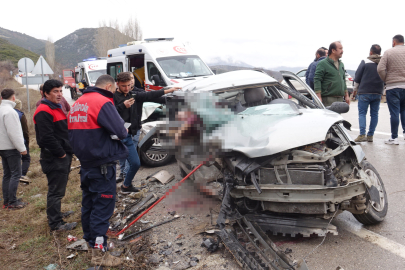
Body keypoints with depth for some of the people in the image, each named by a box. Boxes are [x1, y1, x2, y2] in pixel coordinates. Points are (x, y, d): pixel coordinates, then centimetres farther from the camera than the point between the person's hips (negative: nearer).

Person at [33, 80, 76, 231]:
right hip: (54, 158, -10)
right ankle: (56, 223, 5)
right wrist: (60, 153, -17)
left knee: (58, 189, 18)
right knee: (56, 191, -3)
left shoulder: (57, 108, 18)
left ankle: (55, 214, 31)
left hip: (63, 155, 10)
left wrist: (67, 152, 13)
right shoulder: (44, 111, -15)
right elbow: (47, 137, -22)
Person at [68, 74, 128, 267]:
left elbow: (75, 132, 16)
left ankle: (90, 240, 33)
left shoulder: (77, 103, 12)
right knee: (103, 206, -2)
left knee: (89, 203, 18)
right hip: (102, 165, -9)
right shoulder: (103, 103, -16)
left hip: (85, 163, 9)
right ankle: (98, 252, 3)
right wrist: (125, 132, 0)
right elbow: (120, 132, -21)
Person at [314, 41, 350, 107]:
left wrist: (346, 96, 20)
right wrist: (319, 98, -21)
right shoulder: (322, 64, -6)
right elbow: (317, 80, -13)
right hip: (328, 99, -8)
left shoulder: (341, 64, 19)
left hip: (340, 99, 8)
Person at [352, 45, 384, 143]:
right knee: (374, 114, 8)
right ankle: (370, 135, 9)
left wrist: (355, 90, 9)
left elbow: (357, 77, -2)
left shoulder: (365, 62, -4)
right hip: (378, 93, 4)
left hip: (364, 92, -4)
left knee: (362, 113, -1)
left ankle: (362, 135, -12)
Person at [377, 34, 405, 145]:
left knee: (394, 112, -1)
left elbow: (380, 69, -12)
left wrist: (386, 80, 2)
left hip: (393, 86, -3)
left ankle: (394, 138, 3)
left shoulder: (389, 52, -4)